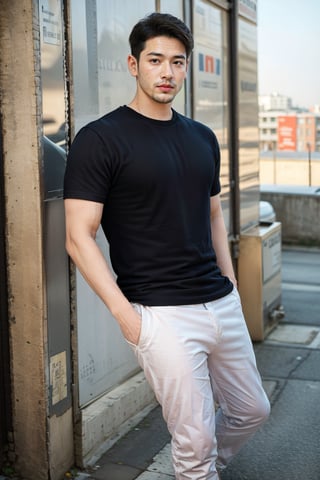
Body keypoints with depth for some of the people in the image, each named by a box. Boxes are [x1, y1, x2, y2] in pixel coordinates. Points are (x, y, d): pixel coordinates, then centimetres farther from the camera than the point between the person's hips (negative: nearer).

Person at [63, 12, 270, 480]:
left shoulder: (203, 138, 10)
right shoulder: (100, 139, -9)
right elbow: (79, 236, -13)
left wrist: (230, 283, 12)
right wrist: (124, 313, -18)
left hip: (222, 304, 7)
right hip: (161, 315, -7)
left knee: (252, 410, 19)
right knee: (196, 437, 1)